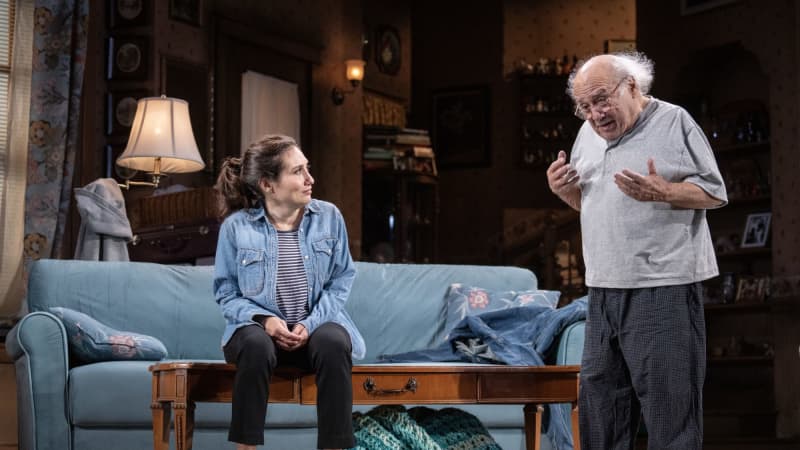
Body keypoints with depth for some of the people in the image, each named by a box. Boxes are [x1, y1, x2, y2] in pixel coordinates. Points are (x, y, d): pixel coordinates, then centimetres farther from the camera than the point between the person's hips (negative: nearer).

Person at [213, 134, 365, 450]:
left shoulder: (329, 217, 1)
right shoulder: (236, 226, -4)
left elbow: (341, 281, 2)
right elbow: (226, 292, 0)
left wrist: (311, 323, -13)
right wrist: (264, 319, -18)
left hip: (317, 323, 1)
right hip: (261, 325, -1)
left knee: (333, 344, -34)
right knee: (256, 346, -37)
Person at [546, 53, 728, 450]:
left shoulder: (673, 122, -5)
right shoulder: (588, 134, 15)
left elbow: (715, 192, -5)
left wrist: (661, 191, -21)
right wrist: (564, 190, 3)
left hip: (663, 287, -7)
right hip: (604, 288, 7)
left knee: (668, 400, -5)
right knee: (599, 393, 12)